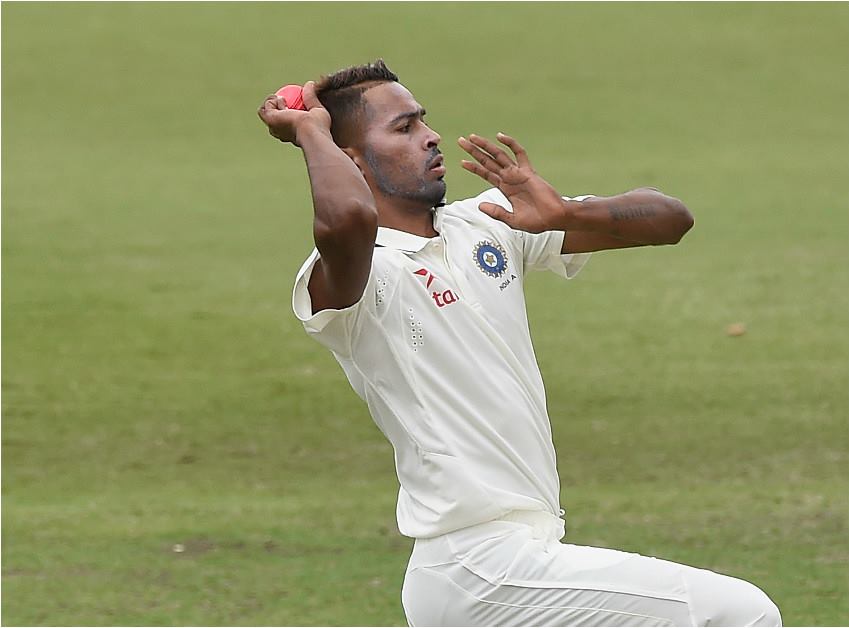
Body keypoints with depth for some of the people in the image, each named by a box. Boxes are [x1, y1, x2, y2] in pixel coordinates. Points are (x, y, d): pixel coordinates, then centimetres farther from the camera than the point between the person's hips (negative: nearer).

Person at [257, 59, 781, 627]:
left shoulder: (485, 224, 12)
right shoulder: (347, 273, -12)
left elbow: (669, 218, 10)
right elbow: (347, 219, -39)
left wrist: (563, 216, -10)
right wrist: (311, 131, -18)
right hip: (487, 574, -9)